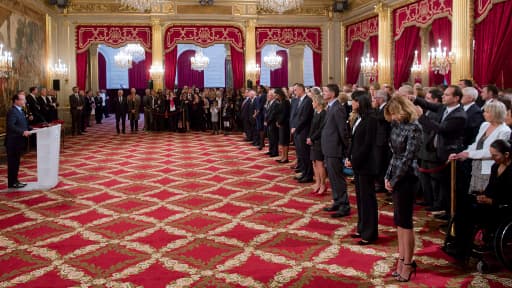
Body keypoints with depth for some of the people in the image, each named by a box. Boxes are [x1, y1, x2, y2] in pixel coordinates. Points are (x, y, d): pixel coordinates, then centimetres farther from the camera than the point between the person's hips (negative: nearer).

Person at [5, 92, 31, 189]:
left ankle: (15, 181, 23)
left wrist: (30, 129, 6)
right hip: (13, 142, -9)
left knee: (16, 162, 15)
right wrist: (23, 132, -36)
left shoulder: (20, 111, 14)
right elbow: (11, 126, -28)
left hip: (18, 141, 9)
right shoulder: (12, 111, -16)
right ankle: (12, 183, 5)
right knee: (12, 162, -2)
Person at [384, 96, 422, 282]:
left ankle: (408, 264, 10)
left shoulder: (414, 127, -15)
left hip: (407, 178, -8)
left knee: (404, 221, -1)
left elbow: (408, 157, -16)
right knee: (398, 220, 11)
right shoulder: (398, 125, 8)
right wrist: (388, 177, 4)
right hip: (395, 176, 8)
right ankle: (402, 259, 20)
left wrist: (394, 181, -12)